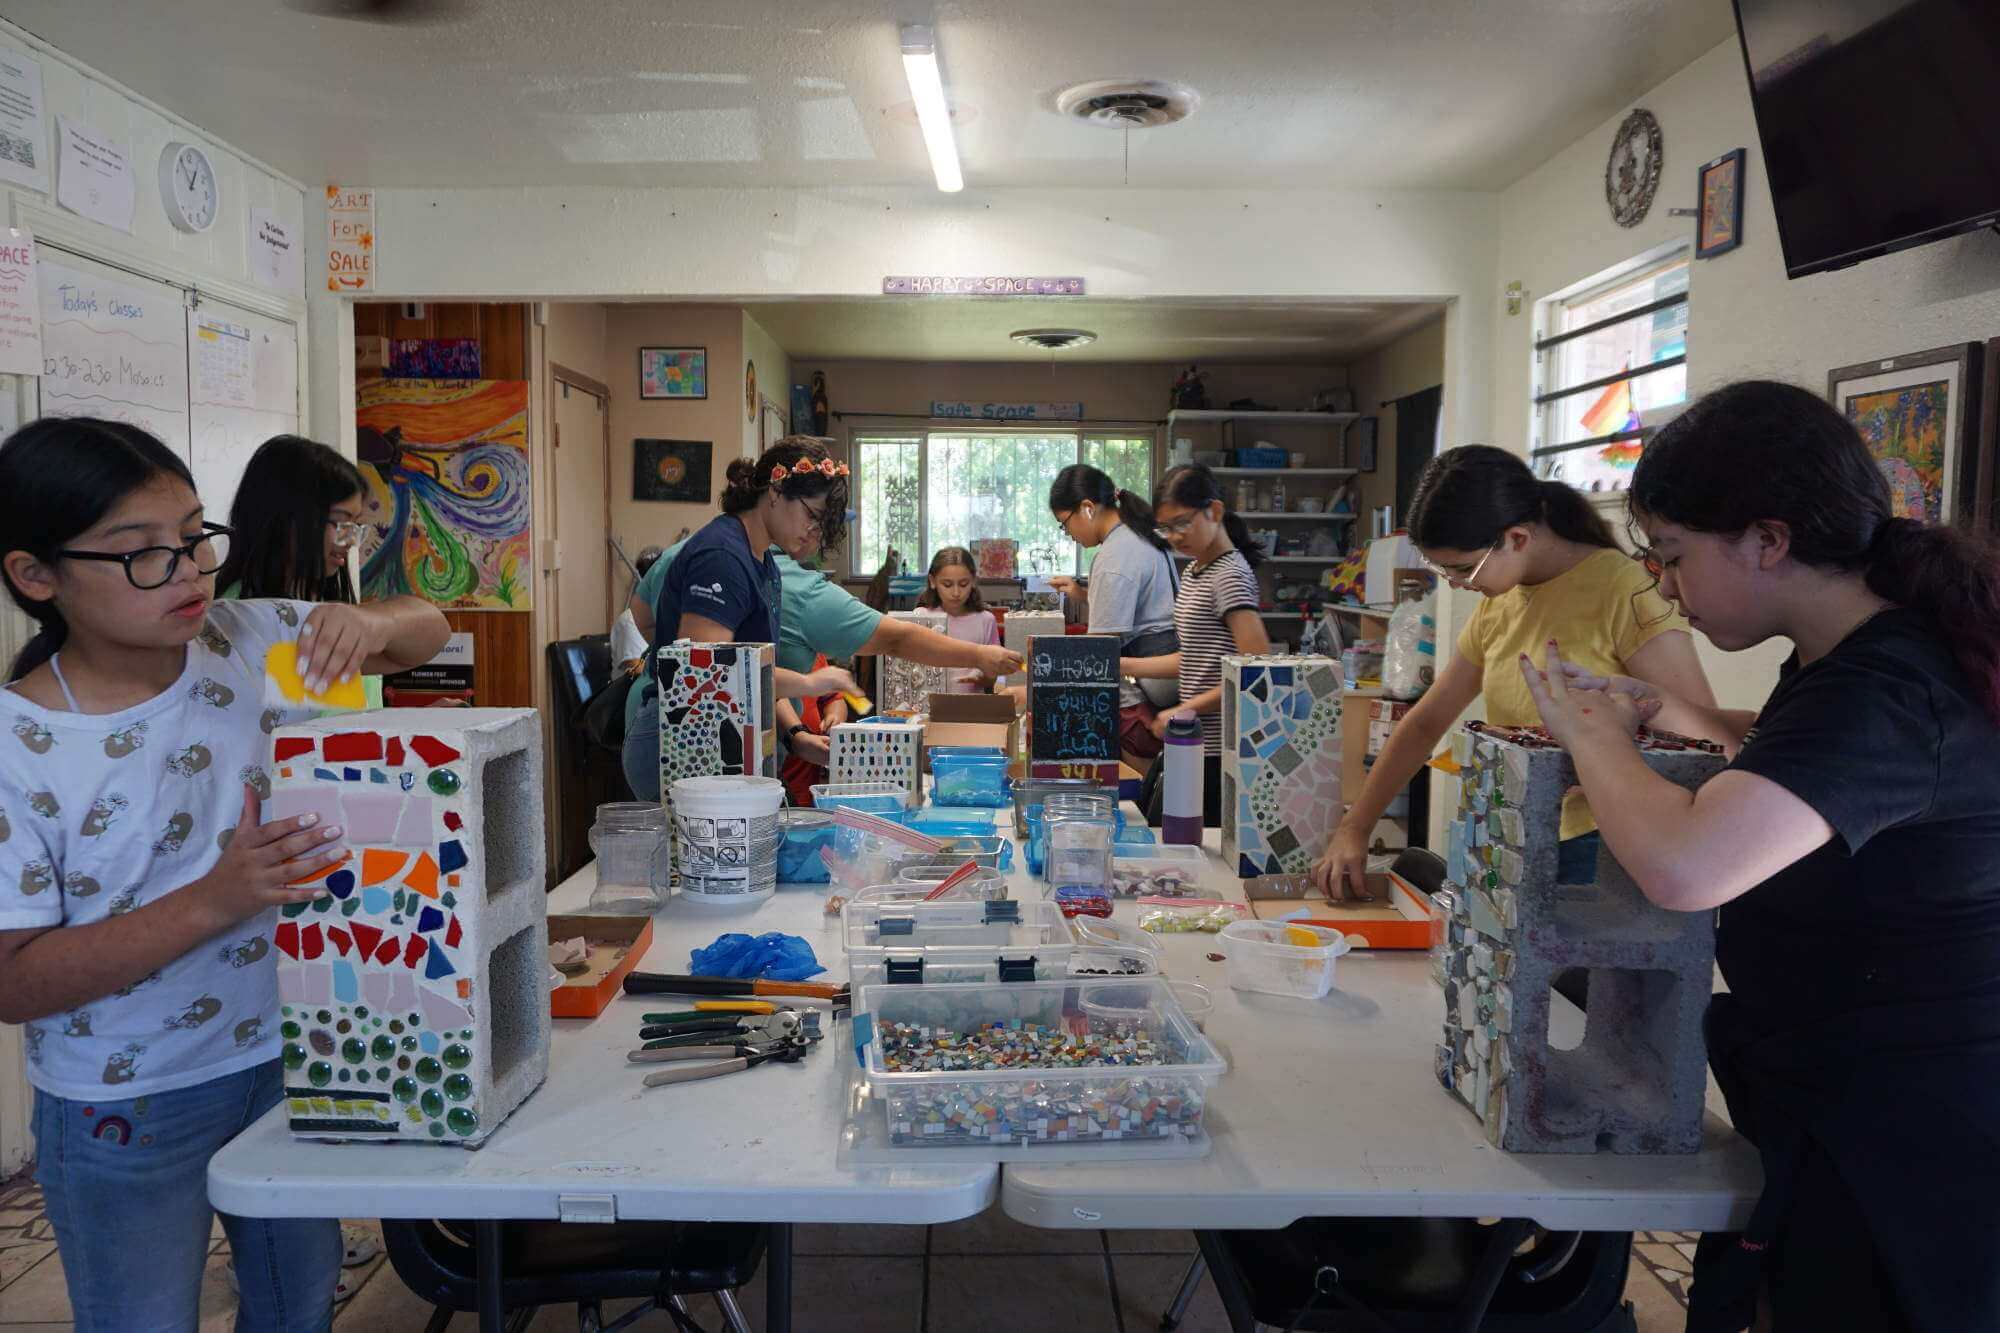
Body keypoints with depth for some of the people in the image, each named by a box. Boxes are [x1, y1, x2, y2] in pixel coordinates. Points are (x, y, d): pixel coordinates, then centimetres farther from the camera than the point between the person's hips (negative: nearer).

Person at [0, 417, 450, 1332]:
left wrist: (367, 623, -21)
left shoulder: (251, 641, -9)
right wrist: (216, 899, -29)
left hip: (293, 1057, 4)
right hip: (127, 1112, -3)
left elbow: (428, 632, 3)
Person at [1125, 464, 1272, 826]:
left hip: (1215, 752, -9)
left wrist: (1184, 711, -20)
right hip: (1194, 743, 9)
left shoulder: (1230, 575, -14)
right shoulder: (1194, 573, 14)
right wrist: (1119, 666, 12)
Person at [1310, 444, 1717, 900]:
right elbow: (1426, 722, 13)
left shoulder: (1621, 589, -14)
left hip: (1601, 854, -6)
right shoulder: (1496, 606, 8)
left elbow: (1702, 742, -15)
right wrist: (1353, 830, 8)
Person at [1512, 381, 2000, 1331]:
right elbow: (1804, 765, 26)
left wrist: (1595, 734, -24)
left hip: (1903, 1145, -9)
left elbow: (1682, 867, -45)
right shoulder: (1867, 649, 3)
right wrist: (1674, 714, 6)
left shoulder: (1882, 691, -29)